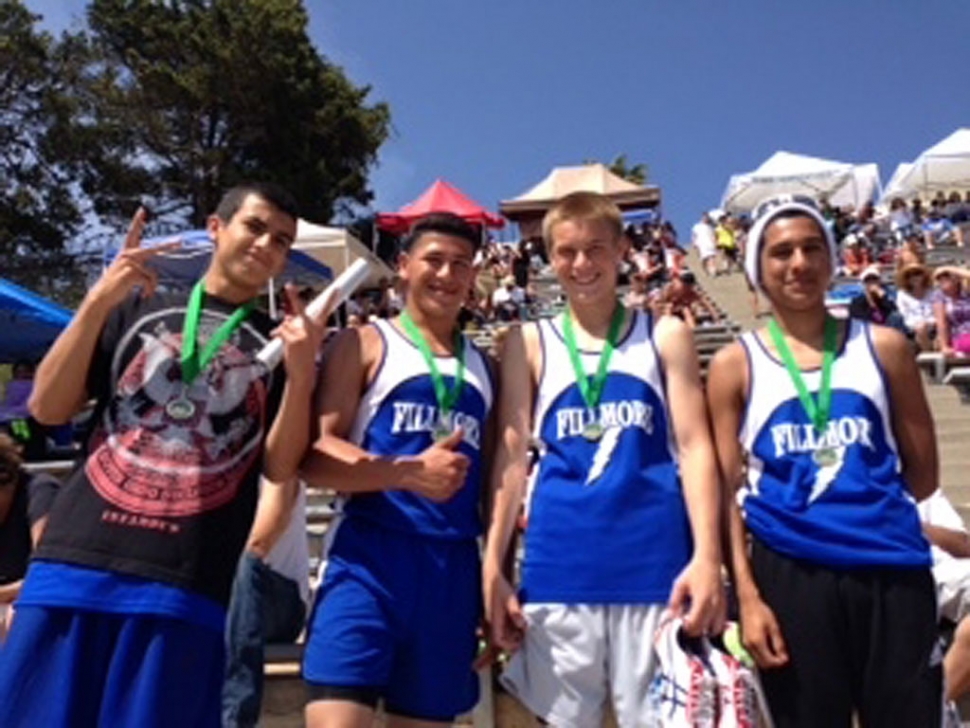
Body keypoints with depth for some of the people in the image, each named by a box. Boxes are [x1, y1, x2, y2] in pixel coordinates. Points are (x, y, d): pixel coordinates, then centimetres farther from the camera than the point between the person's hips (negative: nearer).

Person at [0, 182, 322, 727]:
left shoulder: (284, 343, 10)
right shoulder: (137, 308, 13)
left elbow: (280, 469, 2)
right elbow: (48, 408, 7)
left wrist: (301, 372, -12)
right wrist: (98, 301, -3)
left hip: (187, 585, -1)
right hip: (78, 560, 2)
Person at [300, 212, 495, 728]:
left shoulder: (484, 367, 17)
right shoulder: (366, 345, 3)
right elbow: (314, 456, -8)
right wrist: (410, 472, -20)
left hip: (453, 570, 5)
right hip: (370, 557, -4)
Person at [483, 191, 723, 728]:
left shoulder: (665, 337, 8)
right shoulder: (528, 344, 7)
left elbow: (694, 448, 2)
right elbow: (511, 456, 4)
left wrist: (707, 557, -9)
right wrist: (493, 565, -1)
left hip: (655, 564, 0)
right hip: (559, 567, 1)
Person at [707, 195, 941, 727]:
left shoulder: (883, 346, 7)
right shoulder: (735, 364, 2)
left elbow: (923, 473, 12)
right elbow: (729, 492, -1)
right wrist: (746, 595, -7)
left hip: (892, 570, 2)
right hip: (789, 575, -1)